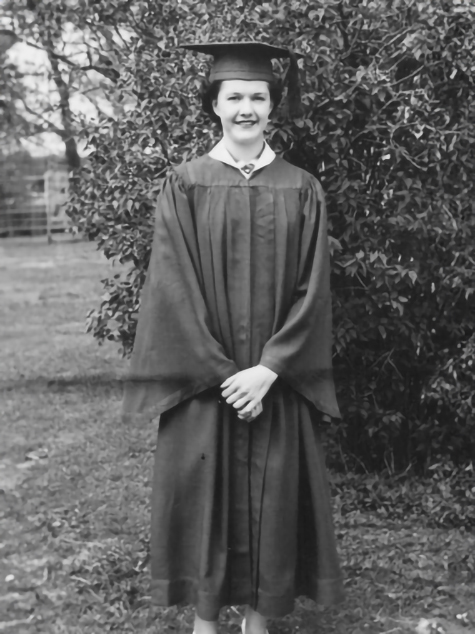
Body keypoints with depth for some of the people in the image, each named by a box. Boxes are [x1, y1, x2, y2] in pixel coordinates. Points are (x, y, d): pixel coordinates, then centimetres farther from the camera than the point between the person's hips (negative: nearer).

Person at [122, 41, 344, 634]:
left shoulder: (301, 190, 3)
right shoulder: (184, 186, -1)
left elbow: (311, 290, -2)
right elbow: (174, 289, -6)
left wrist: (266, 371, -12)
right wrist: (221, 373, -13)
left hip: (276, 382, 1)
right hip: (202, 379, -1)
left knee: (272, 495, 7)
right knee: (203, 491, 5)